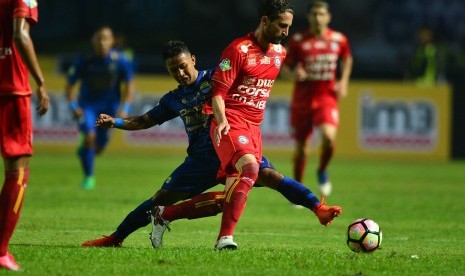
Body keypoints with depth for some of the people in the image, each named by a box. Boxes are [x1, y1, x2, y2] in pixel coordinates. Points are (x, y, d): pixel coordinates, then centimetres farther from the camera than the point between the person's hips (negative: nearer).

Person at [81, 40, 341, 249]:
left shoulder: (214, 77, -1)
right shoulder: (174, 99, 11)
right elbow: (144, 121, 20)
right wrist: (114, 122, 7)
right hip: (201, 159, 4)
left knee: (269, 175, -27)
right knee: (161, 199, 5)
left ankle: (318, 208, -29)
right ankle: (115, 238, 16)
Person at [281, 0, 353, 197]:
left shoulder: (339, 40, 1)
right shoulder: (298, 40, -4)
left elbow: (347, 59, 22)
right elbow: (284, 67, 2)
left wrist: (344, 82, 9)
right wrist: (293, 74, -20)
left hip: (327, 98, 0)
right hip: (302, 100, 0)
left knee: (329, 136, -25)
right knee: (301, 147, 5)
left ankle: (322, 172, 6)